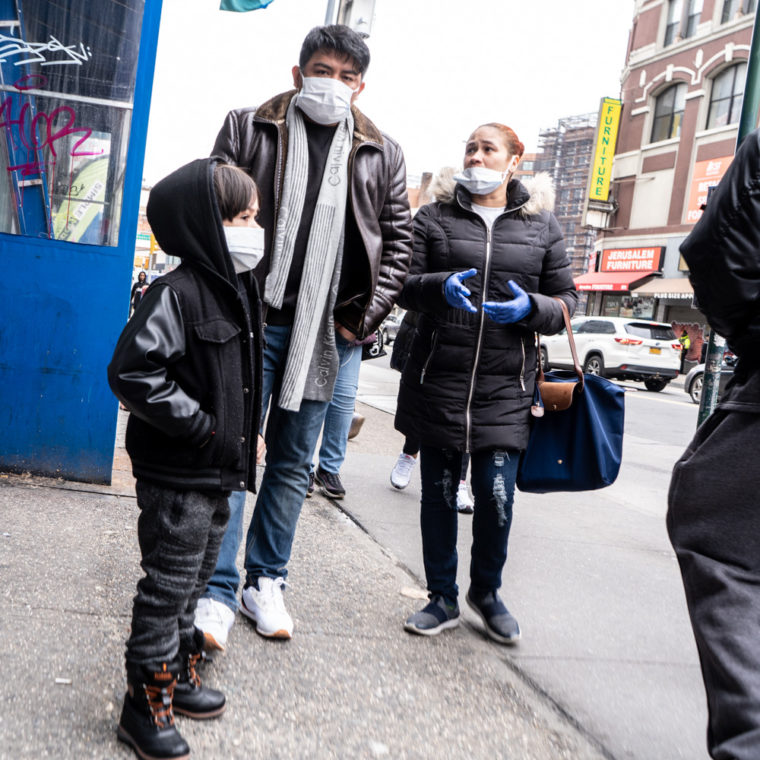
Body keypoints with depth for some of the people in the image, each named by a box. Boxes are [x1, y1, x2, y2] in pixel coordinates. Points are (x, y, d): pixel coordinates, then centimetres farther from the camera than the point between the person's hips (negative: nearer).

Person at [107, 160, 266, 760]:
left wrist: (247, 433, 11)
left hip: (218, 473, 9)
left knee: (194, 581, 21)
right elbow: (133, 372, -27)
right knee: (168, 587, 3)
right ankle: (146, 706, 20)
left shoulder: (238, 291, 9)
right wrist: (204, 429, -23)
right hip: (176, 476, -9)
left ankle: (180, 677, 38)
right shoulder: (177, 293, -19)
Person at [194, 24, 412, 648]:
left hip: (323, 331, 2)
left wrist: (365, 316, 1)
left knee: (294, 461, 9)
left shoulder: (382, 155, 9)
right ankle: (217, 591, 4)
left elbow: (399, 239, 9)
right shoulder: (248, 129, 5)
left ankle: (266, 583, 23)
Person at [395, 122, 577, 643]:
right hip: (438, 379, 1)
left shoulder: (542, 225, 10)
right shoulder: (435, 217, 10)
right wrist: (441, 286, -19)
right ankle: (443, 599, 23)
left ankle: (487, 591, 23)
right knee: (439, 492, 6)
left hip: (506, 385, -1)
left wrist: (531, 308, -12)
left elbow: (566, 299, 10)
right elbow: (405, 283, 3)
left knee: (497, 494, -4)